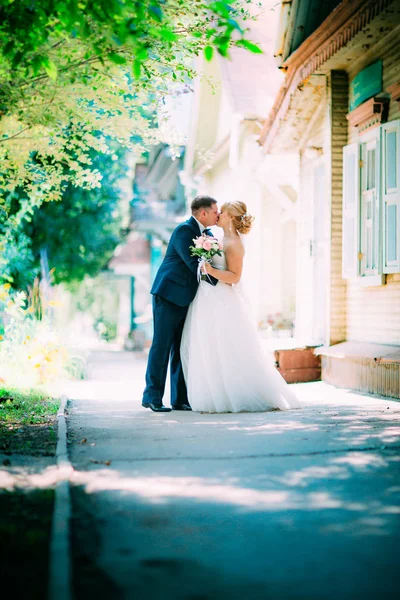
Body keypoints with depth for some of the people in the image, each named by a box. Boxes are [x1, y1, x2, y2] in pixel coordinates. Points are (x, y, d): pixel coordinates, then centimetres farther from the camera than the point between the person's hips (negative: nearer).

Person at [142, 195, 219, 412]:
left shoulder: (208, 235, 13)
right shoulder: (184, 230, -13)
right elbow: (193, 264, -21)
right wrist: (219, 283, -18)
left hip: (186, 298, 8)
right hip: (169, 295, -8)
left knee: (183, 349, 7)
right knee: (161, 346, -5)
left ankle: (180, 399, 11)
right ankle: (152, 397, 1)